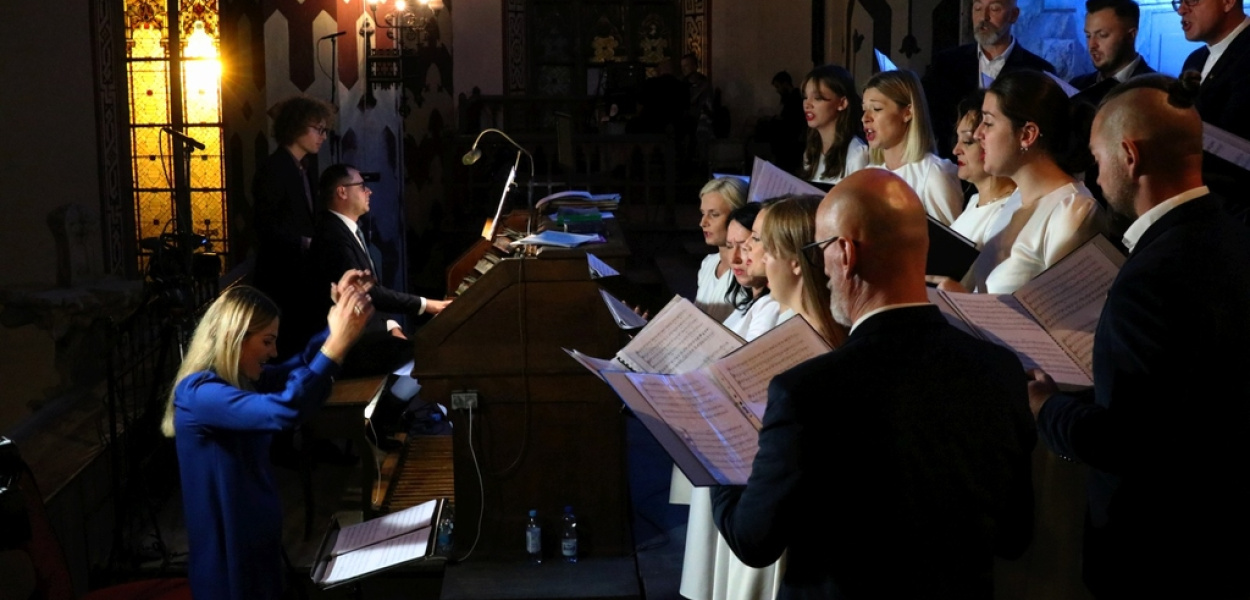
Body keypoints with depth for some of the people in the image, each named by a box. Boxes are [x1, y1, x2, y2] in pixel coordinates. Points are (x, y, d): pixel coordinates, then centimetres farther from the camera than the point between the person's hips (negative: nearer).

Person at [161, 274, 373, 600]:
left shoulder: (243, 380, 2)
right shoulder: (199, 394, -27)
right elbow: (283, 411, -41)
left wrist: (340, 312, -7)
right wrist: (339, 343, -42)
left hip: (259, 536, 9)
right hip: (228, 552, -9)